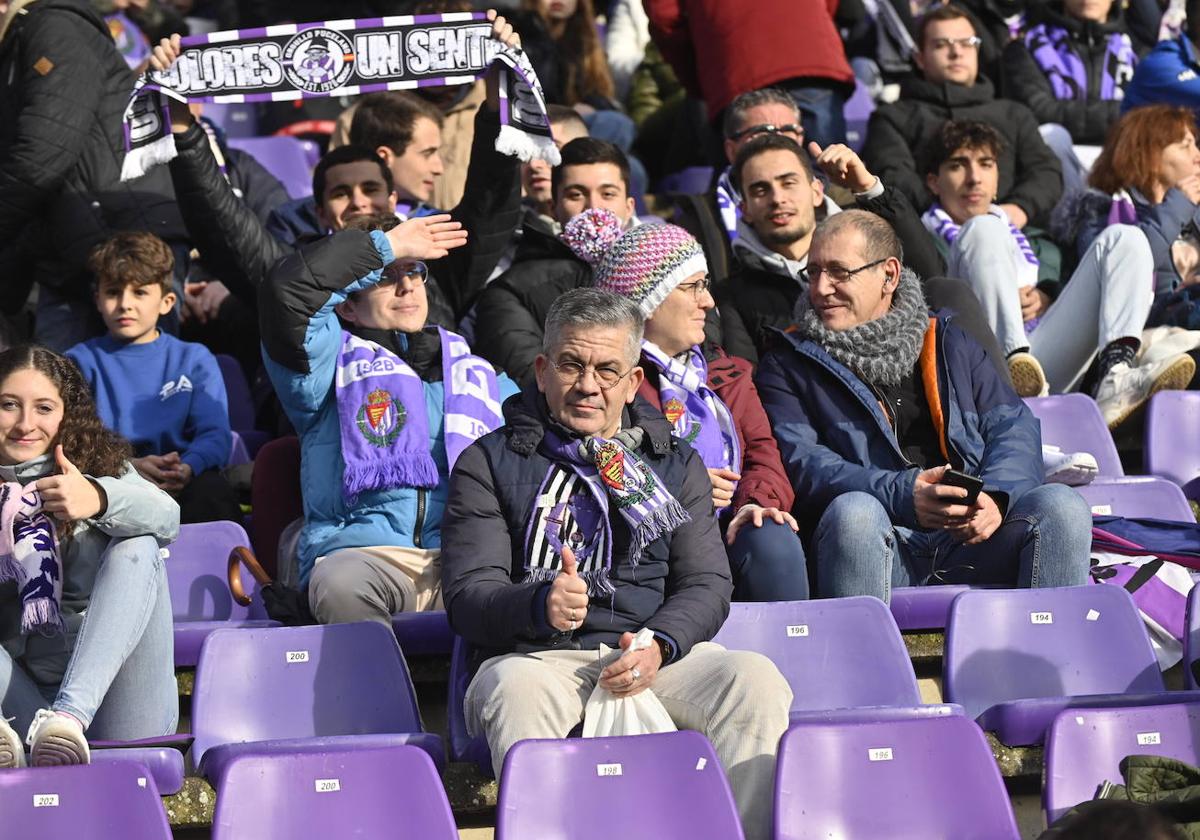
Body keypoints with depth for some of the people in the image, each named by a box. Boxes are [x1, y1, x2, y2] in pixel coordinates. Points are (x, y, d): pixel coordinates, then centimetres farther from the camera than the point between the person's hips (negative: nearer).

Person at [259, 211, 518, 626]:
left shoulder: (477, 376, 32)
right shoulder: (334, 366, 20)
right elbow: (288, 289, 2)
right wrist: (386, 245, 12)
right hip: (366, 555, -2)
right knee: (341, 585, -40)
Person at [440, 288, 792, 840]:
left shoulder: (676, 464, 20)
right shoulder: (490, 463, 10)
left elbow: (706, 585, 11)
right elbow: (468, 597, 0)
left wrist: (659, 645, -12)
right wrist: (541, 606, -23)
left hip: (652, 656, 3)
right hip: (534, 655, -2)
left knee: (755, 680, -26)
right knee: (518, 690, -38)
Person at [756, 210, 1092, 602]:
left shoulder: (947, 342, 24)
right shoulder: (787, 365, 14)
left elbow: (1014, 425, 13)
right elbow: (799, 462, -2)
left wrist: (995, 495, -11)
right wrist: (903, 495, -19)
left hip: (970, 538, 3)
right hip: (883, 539, -3)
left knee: (1061, 506, -23)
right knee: (854, 512, -35)